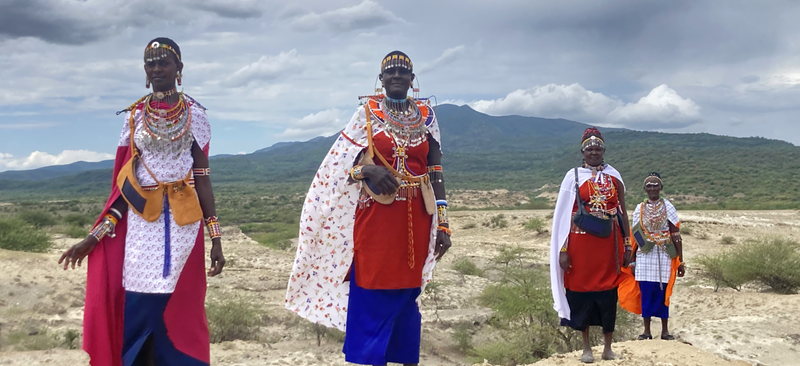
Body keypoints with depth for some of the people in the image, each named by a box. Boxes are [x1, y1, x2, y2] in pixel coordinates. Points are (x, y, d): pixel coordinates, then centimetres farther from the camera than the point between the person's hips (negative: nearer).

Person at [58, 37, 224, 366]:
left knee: (179, 311, 3)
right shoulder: (134, 116, 6)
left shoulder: (195, 115, 3)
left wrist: (215, 237, -4)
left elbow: (202, 178, 1)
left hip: (183, 221, -1)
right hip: (142, 222, 1)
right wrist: (96, 235, -2)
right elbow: (127, 182, 4)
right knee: (139, 311, 0)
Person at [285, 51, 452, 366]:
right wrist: (368, 170, -20)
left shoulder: (426, 115, 9)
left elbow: (435, 172, 6)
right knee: (372, 300, -3)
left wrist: (442, 223, 1)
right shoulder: (367, 112, 4)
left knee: (407, 296, 8)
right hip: (375, 216, -2)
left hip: (415, 219, 2)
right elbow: (342, 165, 2)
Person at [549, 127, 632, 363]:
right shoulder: (574, 176, 0)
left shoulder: (614, 176, 7)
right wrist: (563, 250, -8)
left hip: (609, 243, 2)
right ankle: (586, 347, 16)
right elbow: (563, 215, -3)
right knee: (582, 291, 4)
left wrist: (627, 245, 5)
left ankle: (608, 347, 17)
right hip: (582, 243, -2)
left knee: (609, 294, 5)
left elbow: (622, 211, 10)